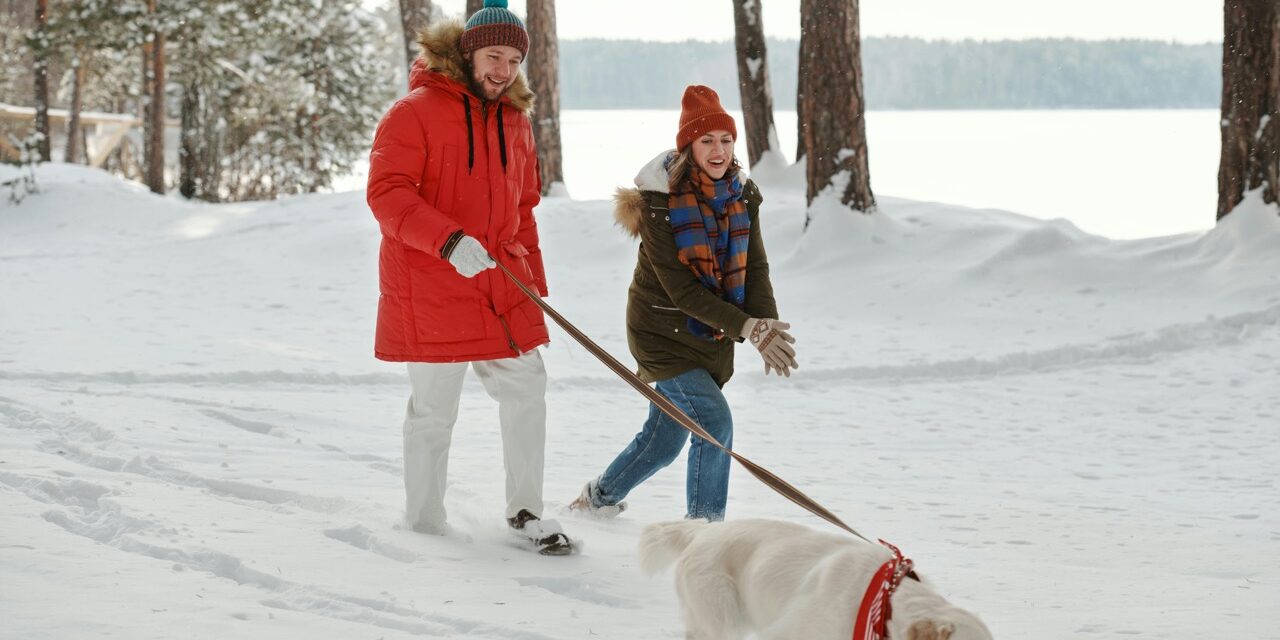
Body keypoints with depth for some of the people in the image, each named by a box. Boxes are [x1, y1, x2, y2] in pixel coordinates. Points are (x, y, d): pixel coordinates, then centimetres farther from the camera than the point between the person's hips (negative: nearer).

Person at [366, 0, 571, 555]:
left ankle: (525, 511, 21)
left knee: (527, 390, 7)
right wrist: (449, 241, -29)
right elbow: (386, 194, -18)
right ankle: (424, 525, 15)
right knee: (434, 410, 1)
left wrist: (534, 283, 18)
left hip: (501, 288, 6)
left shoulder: (515, 121, 14)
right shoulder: (415, 112, -9)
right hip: (429, 288, -6)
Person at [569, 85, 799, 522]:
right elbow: (683, 290, -22)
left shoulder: (743, 195, -1)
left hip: (712, 335, 6)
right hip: (662, 329, -6)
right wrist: (747, 328, -28)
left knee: (666, 435, 13)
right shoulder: (659, 202, -19)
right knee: (714, 421, -18)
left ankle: (600, 496, 37)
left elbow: (754, 267, -5)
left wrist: (767, 327, -22)